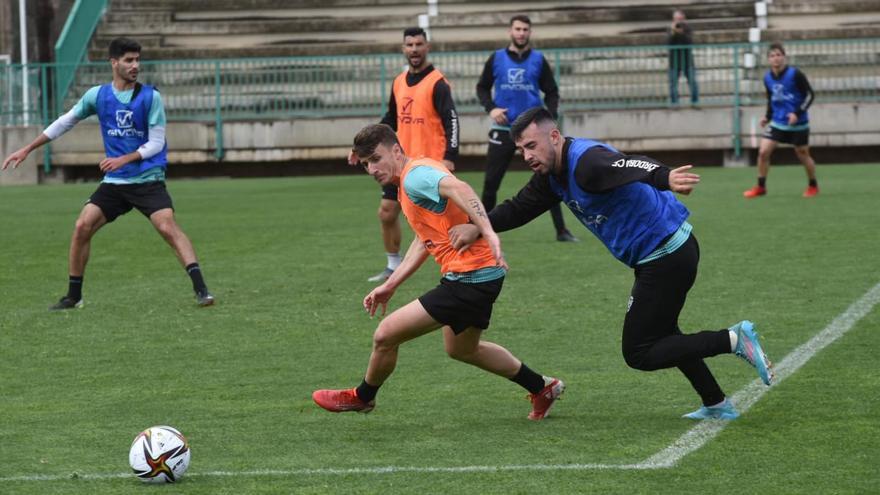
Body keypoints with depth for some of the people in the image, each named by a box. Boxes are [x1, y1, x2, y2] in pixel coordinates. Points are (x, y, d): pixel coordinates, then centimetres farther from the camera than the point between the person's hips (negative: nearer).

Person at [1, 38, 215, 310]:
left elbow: (157, 142, -6)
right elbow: (65, 122, 13)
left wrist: (124, 159, -19)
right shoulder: (97, 95, 2)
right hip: (114, 182, 3)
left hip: (148, 180, -3)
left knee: (168, 227, -22)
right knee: (82, 226, -8)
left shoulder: (150, 96, -6)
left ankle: (201, 289, -24)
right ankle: (73, 296, 8)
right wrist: (27, 150, 14)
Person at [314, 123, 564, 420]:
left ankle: (363, 397, 21)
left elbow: (459, 188, -37)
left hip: (470, 279, -11)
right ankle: (542, 389, 43)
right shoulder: (409, 183, 16)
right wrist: (390, 285, 24)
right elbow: (424, 240, 25)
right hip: (481, 275, 11)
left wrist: (488, 233, -48)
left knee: (385, 336, -5)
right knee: (461, 349, 32)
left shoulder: (414, 175, -17)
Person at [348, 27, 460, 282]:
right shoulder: (399, 82, 11)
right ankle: (393, 266, 22)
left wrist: (450, 157, -28)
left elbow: (451, 121, -17)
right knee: (387, 212, 7)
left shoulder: (437, 83, -10)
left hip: (430, 163, -7)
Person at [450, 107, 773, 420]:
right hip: (663, 254, 10)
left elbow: (628, 167, -44)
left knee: (638, 353, -4)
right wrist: (478, 227, 6)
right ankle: (716, 406, 34)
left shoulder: (586, 162, -24)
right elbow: (519, 208, 21)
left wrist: (664, 178, -64)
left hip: (667, 256, -10)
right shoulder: (553, 175, 7)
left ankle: (733, 340, -8)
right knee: (661, 333, 28)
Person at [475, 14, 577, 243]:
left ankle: (561, 230, 2)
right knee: (491, 181, 2)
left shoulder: (538, 60, 2)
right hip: (503, 129, 0)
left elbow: (551, 92, 8)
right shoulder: (496, 58, 3)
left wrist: (550, 115, -8)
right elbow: (482, 87, 11)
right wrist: (490, 108, -7)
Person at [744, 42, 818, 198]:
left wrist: (798, 113, -22)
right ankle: (761, 187, 5)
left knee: (803, 155, 7)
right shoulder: (767, 78, 1)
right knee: (763, 152, -8)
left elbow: (809, 95, -12)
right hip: (777, 123, 4)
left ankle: (813, 185, 29)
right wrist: (768, 116, 2)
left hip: (798, 123, -4)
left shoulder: (795, 74, -15)